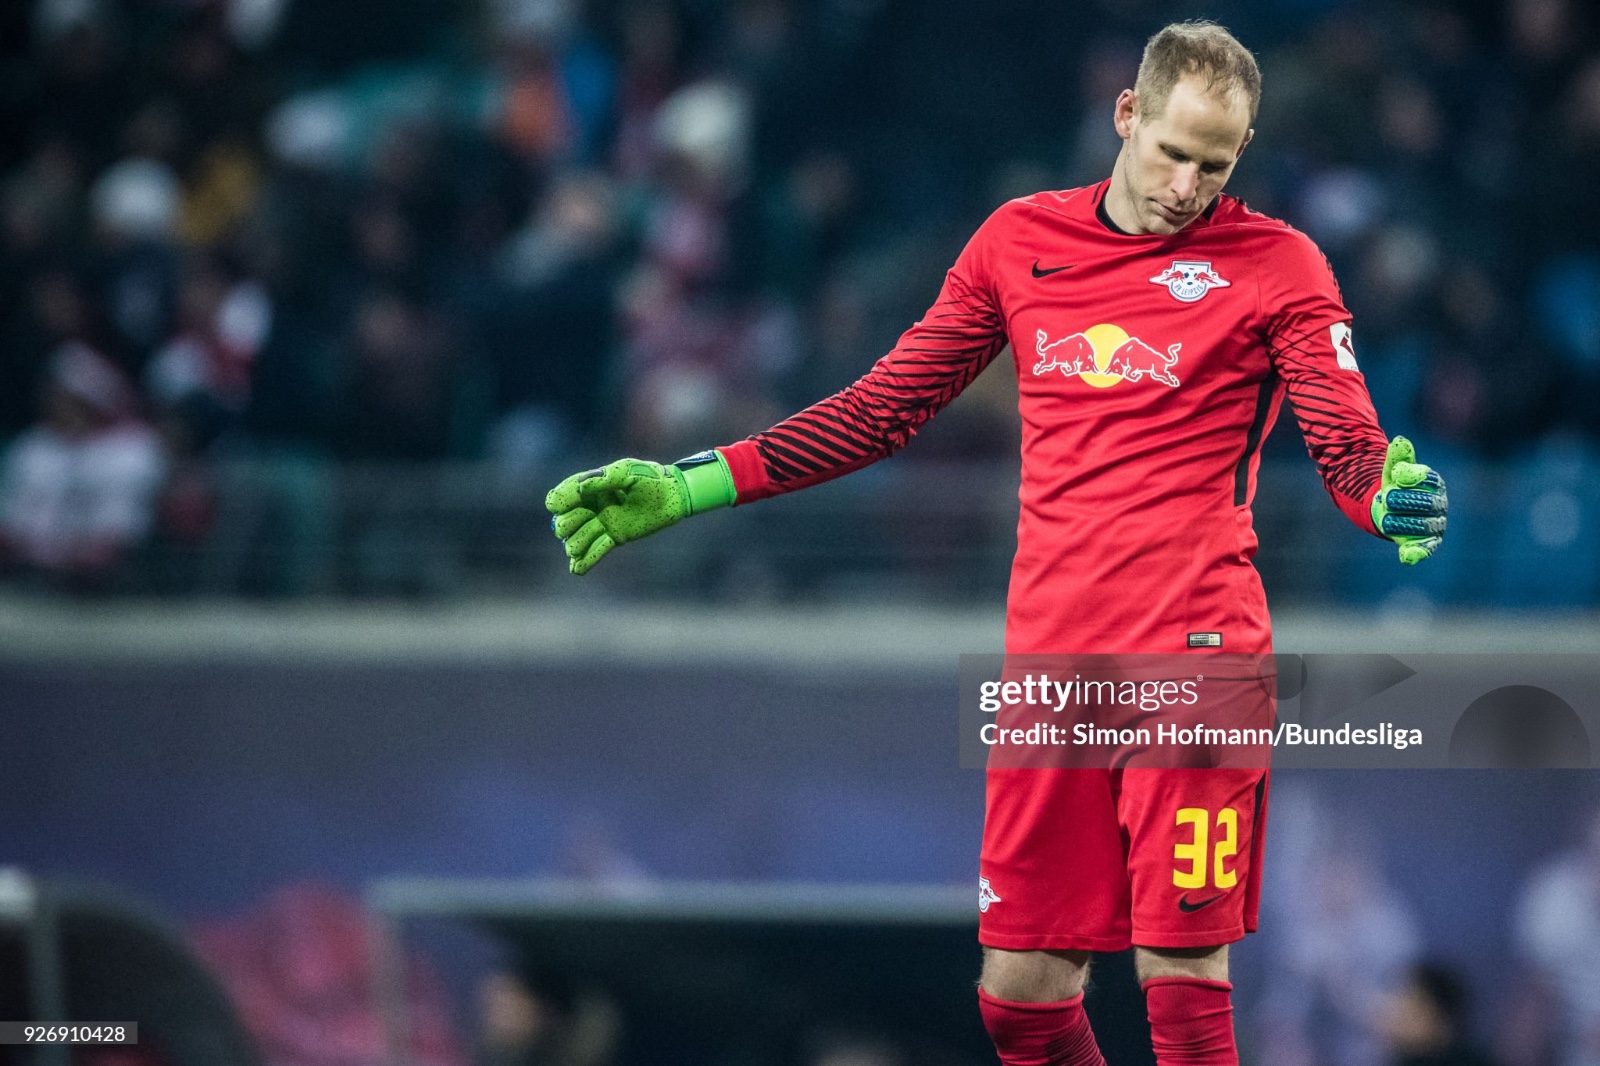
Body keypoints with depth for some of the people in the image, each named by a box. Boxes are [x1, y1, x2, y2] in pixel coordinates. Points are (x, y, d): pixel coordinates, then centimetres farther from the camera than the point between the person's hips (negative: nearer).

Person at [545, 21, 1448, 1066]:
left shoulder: (1277, 265, 0)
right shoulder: (1020, 241, 11)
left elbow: (1348, 446, -4)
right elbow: (885, 407, 18)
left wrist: (1390, 497, -29)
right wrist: (687, 485, 14)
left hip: (1195, 656, -4)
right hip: (1050, 656, 4)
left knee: (1182, 973, -9)